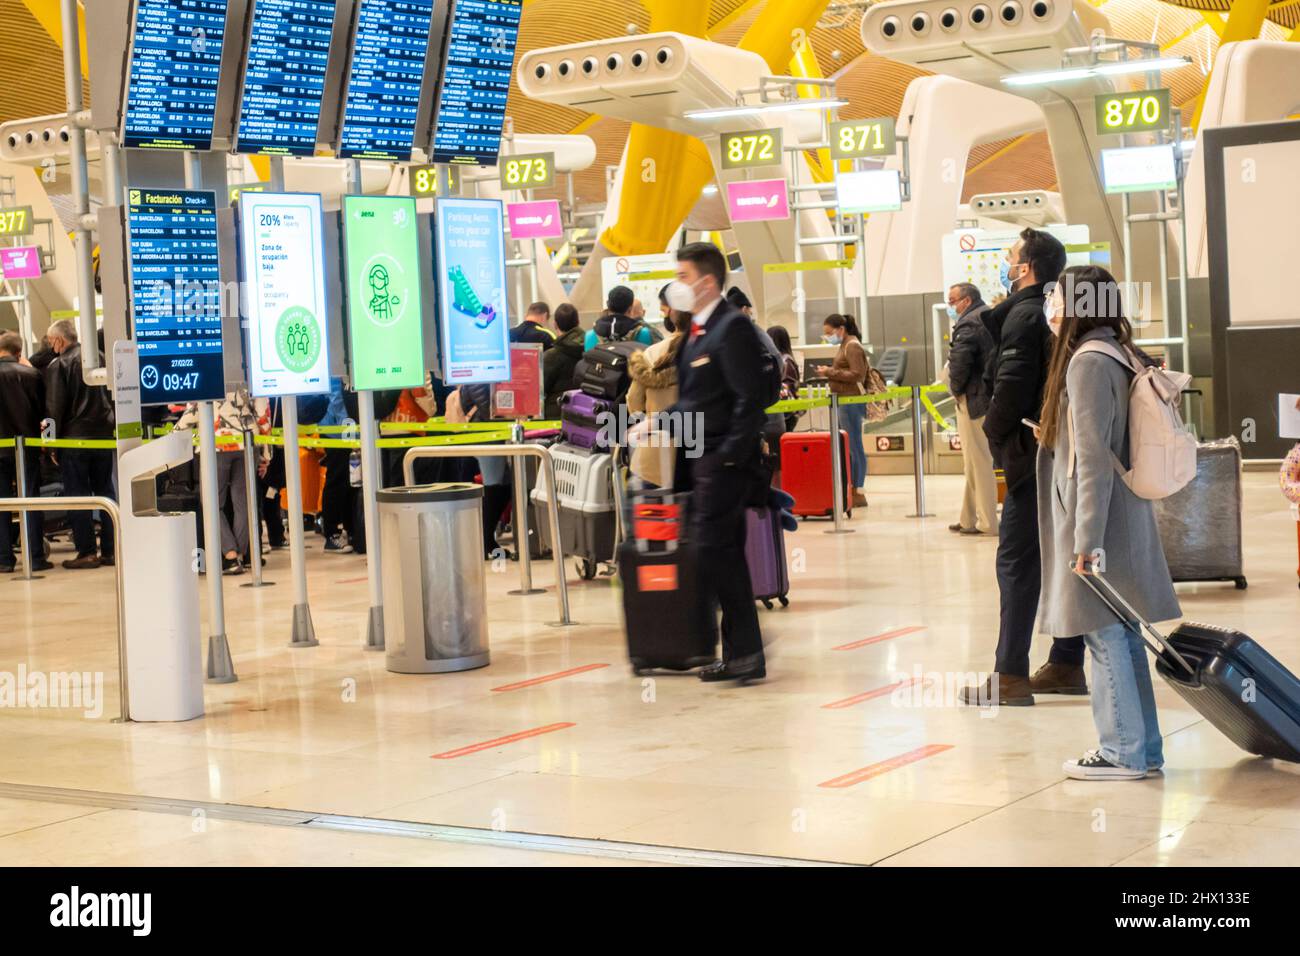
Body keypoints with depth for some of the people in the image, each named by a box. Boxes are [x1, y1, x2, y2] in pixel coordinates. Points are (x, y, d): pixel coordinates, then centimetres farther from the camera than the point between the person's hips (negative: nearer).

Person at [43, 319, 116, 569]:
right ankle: (110, 550, 10)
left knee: (77, 495, 1)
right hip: (103, 434, 6)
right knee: (104, 491, 11)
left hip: (74, 438, -5)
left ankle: (86, 552, 0)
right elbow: (112, 395, 14)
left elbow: (54, 408, -13)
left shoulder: (57, 366, -10)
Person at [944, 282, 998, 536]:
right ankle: (968, 519, 20)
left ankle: (987, 522, 0)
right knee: (977, 460, 14)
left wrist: (956, 389, -7)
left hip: (973, 400, -9)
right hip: (993, 398, 9)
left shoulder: (968, 325, -15)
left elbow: (959, 362, -25)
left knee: (979, 461, -3)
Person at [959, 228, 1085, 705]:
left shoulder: (1023, 315, -13)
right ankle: (1067, 664, 19)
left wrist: (994, 430, -4)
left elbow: (1011, 386, -20)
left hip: (1031, 453, -9)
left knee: (1017, 561, -6)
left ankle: (1010, 677, -6)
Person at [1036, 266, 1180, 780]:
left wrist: (1086, 539, -21)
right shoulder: (1118, 355, 12)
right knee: (1122, 633, 13)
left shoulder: (1088, 362, -16)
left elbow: (1094, 458, -20)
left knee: (1105, 636, -1)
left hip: (1099, 522, -9)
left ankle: (1123, 751, 5)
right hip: (1126, 519, 9)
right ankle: (1143, 746, 20)